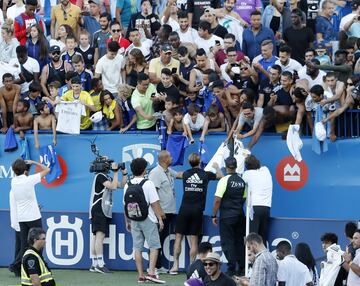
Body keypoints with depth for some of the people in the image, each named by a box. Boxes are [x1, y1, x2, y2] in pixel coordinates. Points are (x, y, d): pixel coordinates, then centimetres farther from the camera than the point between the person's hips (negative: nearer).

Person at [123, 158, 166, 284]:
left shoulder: (127, 185, 3)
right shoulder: (148, 184, -10)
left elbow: (125, 206, 7)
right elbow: (155, 203, -11)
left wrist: (127, 222, 16)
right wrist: (160, 219, -4)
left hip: (134, 220, 4)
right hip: (148, 220, -4)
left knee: (137, 247, 7)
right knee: (154, 246, 1)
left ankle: (141, 276, 6)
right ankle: (151, 272, -11)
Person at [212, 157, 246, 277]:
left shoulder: (224, 180, -13)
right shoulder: (242, 181, 5)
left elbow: (217, 200, -14)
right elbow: (244, 198, 12)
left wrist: (214, 215, -7)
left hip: (227, 216, -5)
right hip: (240, 215, 5)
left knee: (227, 242, -1)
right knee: (239, 241, 12)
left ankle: (231, 269, -5)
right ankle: (242, 268, 13)